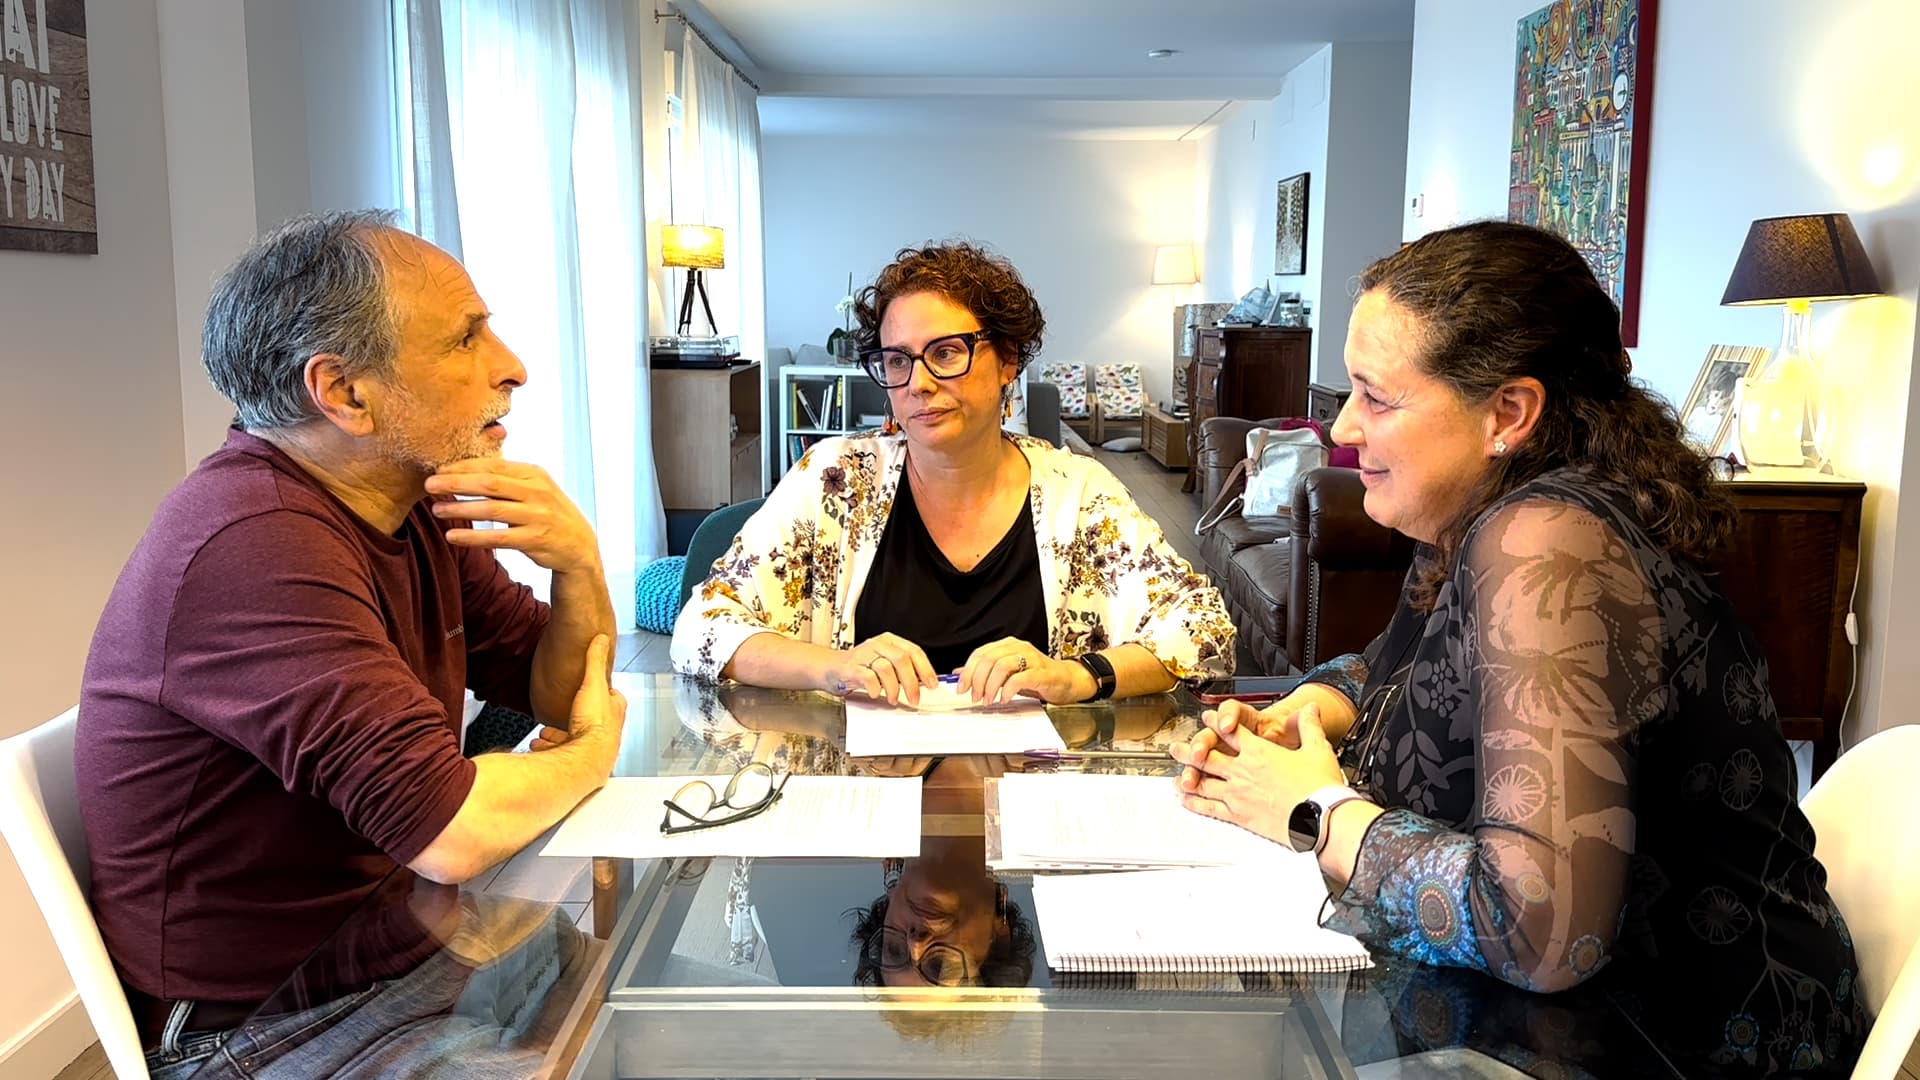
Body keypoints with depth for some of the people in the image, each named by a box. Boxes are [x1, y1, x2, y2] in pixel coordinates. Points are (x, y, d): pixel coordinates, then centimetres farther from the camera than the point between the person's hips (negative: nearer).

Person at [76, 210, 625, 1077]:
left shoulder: (411, 502, 1)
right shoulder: (256, 546, -27)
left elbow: (562, 696, 6)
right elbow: (454, 833, -32)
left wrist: (579, 563, -14)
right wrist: (592, 753, -11)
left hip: (400, 953, 8)